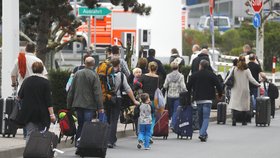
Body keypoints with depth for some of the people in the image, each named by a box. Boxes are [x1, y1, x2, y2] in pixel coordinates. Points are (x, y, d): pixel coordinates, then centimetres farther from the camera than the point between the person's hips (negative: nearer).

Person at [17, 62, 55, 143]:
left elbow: (20, 96, 10)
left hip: (28, 112, 2)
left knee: (30, 134, -2)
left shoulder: (26, 81, 3)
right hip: (42, 114, -2)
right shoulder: (45, 82, -6)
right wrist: (51, 114, -9)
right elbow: (48, 99, -10)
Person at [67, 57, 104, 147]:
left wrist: (69, 104, 17)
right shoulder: (94, 75, -9)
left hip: (78, 104, 5)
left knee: (80, 125, 14)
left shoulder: (77, 74, 5)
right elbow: (97, 92, -11)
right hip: (90, 105, -5)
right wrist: (100, 106, -9)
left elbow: (71, 90, 10)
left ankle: (77, 141, 11)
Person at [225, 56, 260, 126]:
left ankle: (234, 120, -19)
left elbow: (229, 77, 2)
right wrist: (258, 84, 0)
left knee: (234, 105, -3)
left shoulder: (234, 69, -1)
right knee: (244, 105, 9)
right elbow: (251, 79, -9)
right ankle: (243, 121, 13)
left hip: (235, 90, 1)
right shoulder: (246, 70, -6)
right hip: (244, 90, -1)